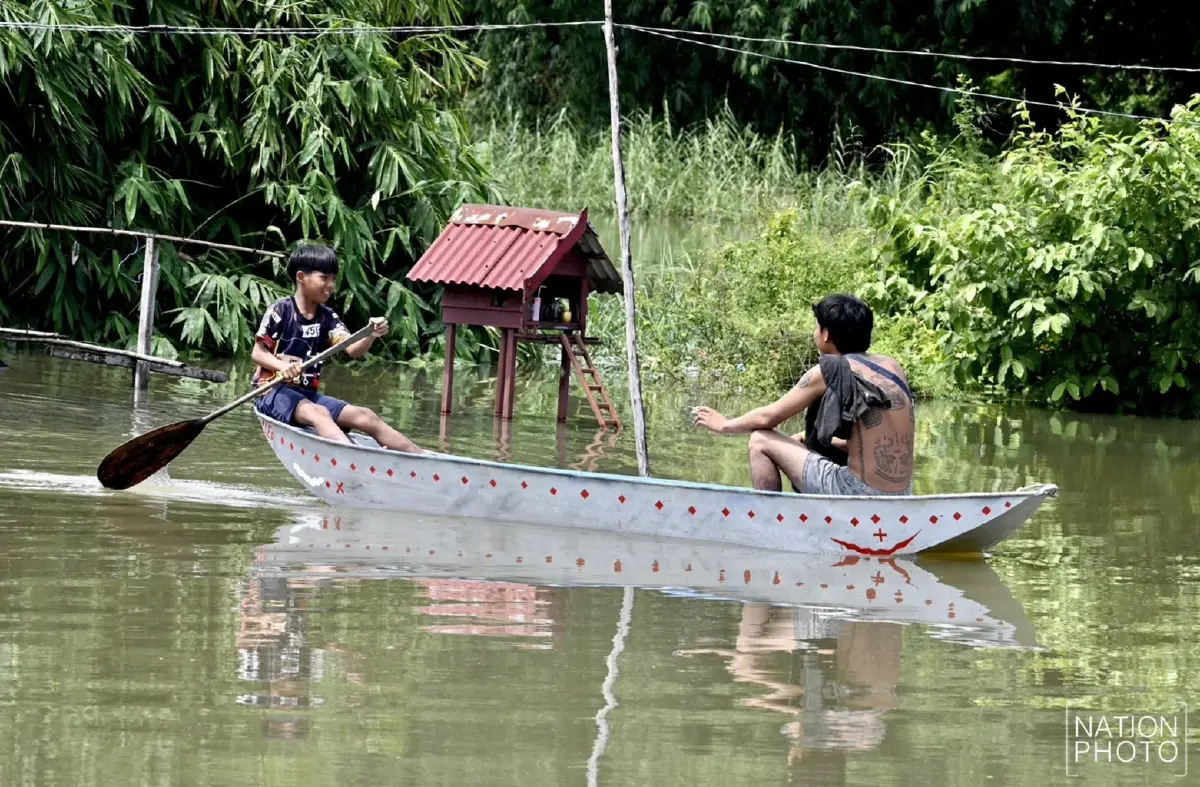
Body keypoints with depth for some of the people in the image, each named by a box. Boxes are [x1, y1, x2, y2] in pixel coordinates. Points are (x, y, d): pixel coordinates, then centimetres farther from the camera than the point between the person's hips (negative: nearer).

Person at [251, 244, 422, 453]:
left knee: (365, 417, -10)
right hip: (274, 391, -6)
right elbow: (257, 353, -8)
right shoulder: (281, 310, -5)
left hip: (308, 394, 6)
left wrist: (371, 336, -27)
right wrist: (282, 366, -28)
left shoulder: (328, 317, 10)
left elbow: (353, 350, -5)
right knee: (319, 413, -35)